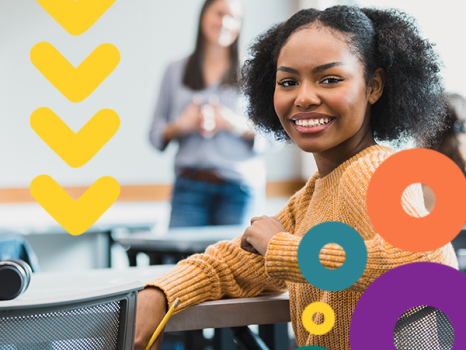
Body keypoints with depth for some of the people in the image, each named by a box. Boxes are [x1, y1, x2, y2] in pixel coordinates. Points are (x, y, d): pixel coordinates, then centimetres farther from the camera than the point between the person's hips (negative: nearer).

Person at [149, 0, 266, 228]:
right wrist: (180, 125, -7)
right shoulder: (175, 72, 14)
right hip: (190, 184, 1)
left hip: (239, 185, -1)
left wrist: (234, 123, -11)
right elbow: (156, 135, 13)